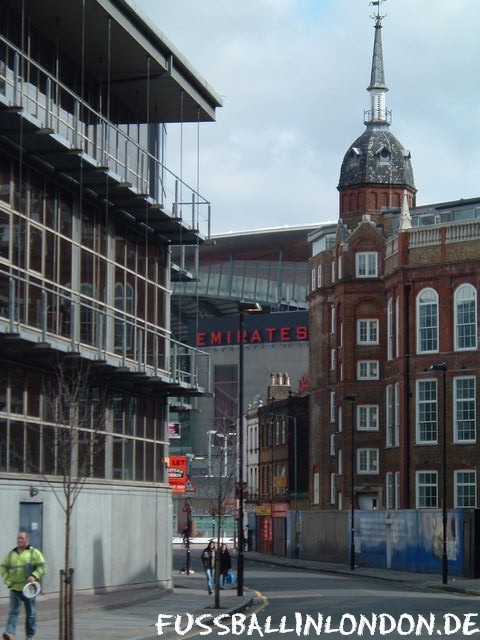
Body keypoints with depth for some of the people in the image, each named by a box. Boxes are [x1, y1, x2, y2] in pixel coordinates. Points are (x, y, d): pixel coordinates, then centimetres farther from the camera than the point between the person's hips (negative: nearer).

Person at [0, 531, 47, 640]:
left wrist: (34, 576, -19)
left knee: (30, 613, 6)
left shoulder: (34, 553, 1)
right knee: (13, 611, -10)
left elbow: (42, 567, -4)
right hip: (14, 588, 2)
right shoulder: (11, 554, 11)